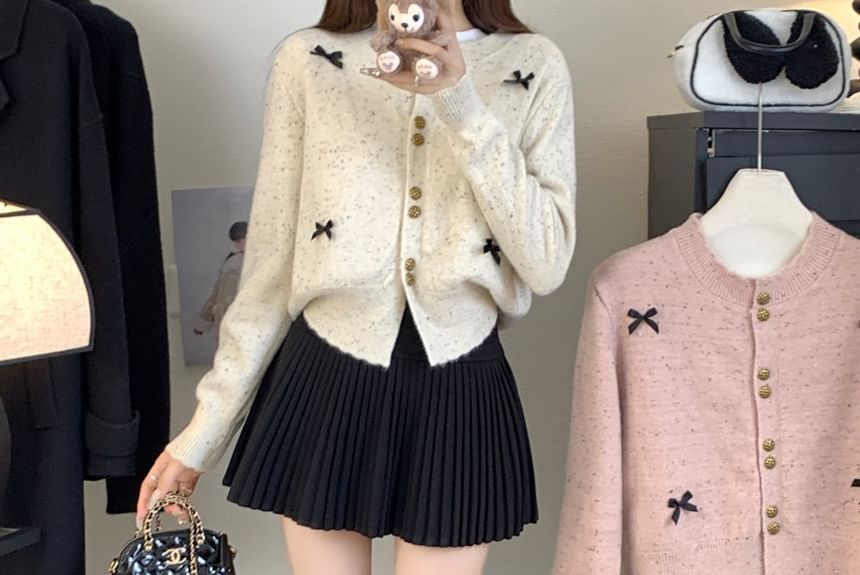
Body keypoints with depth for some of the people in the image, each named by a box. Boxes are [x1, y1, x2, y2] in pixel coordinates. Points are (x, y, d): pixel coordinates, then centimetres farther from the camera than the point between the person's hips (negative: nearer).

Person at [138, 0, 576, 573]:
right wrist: (205, 426, 4)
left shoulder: (535, 65, 0)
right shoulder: (308, 59, 0)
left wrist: (461, 105, -16)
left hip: (458, 397, 0)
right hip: (324, 385, 1)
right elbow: (272, 260, 3)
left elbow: (546, 264, -8)